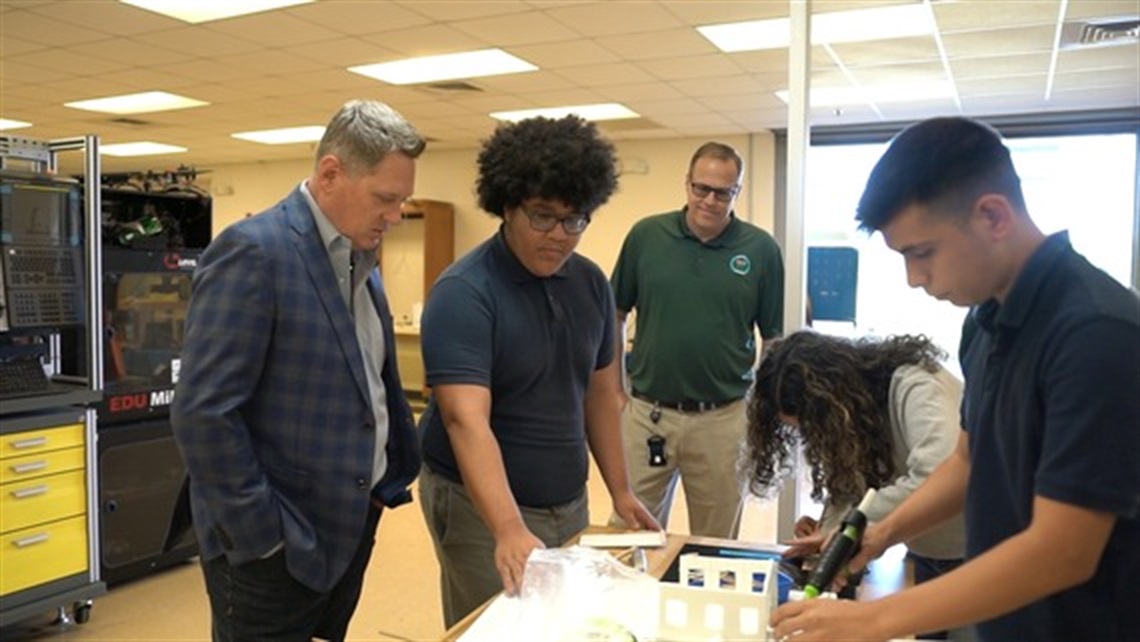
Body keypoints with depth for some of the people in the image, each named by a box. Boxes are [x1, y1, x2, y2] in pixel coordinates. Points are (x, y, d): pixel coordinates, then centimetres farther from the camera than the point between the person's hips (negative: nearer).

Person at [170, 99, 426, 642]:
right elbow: (203, 412, -22)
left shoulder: (360, 260, 8)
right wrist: (262, 535, -18)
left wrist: (392, 478, 8)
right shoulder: (253, 251, -18)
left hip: (350, 526, 8)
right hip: (275, 546, -8)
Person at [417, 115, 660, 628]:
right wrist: (510, 530, -41)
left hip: (568, 501, 6)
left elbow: (599, 392, 9)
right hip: (482, 506, -6)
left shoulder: (591, 283, 0)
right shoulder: (463, 293, -20)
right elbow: (466, 419, -30)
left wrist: (620, 490, 6)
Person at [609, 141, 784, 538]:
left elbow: (774, 337, 3)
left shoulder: (761, 249, -3)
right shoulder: (646, 235, -1)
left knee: (717, 545, 16)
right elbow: (615, 316, 6)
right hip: (646, 412, 1)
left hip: (723, 418, 0)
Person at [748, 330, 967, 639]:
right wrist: (828, 529, -21)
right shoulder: (850, 412, -3)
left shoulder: (915, 387, -28)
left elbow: (936, 481, -42)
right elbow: (850, 486, -1)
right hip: (922, 557, 7)